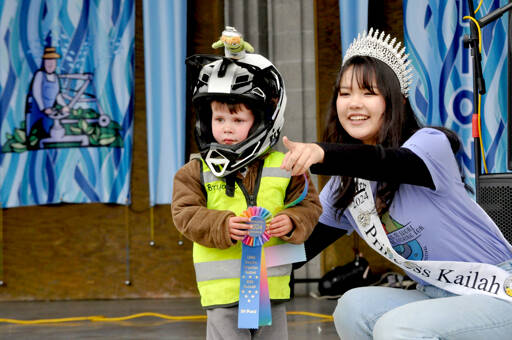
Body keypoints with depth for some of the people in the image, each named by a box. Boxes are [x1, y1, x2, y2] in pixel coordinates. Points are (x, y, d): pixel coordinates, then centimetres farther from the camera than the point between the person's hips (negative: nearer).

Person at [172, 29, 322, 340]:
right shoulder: (197, 171, -1)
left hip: (272, 286, 2)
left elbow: (309, 205, 6)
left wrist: (290, 223, -15)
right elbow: (186, 214, -6)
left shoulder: (283, 167, 2)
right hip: (223, 289, -2)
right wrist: (223, 226, -22)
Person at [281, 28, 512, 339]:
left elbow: (391, 163, -38)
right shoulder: (343, 185, 6)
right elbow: (308, 243, 11)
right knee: (354, 304, -16)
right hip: (438, 297, 7)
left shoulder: (431, 143, -16)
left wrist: (321, 153, -55)